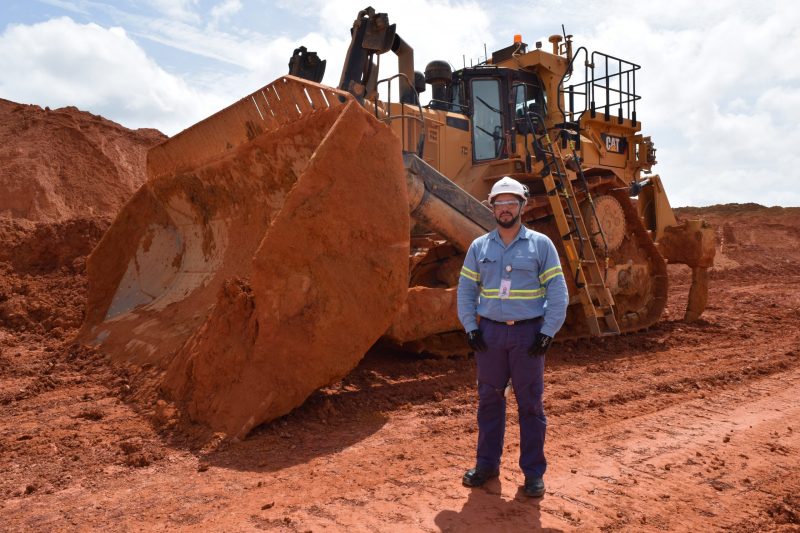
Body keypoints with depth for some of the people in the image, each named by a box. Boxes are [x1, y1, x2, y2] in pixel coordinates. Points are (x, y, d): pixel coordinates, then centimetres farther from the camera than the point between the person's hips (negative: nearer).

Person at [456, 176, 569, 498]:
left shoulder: (540, 244, 0)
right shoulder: (479, 247, 7)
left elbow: (558, 292, -1)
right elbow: (466, 290, 9)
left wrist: (547, 333, -8)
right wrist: (470, 328, -1)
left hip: (528, 332, -2)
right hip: (489, 331, 2)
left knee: (530, 403, 4)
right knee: (489, 399, 10)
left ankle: (533, 472, 18)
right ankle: (487, 464, 25)